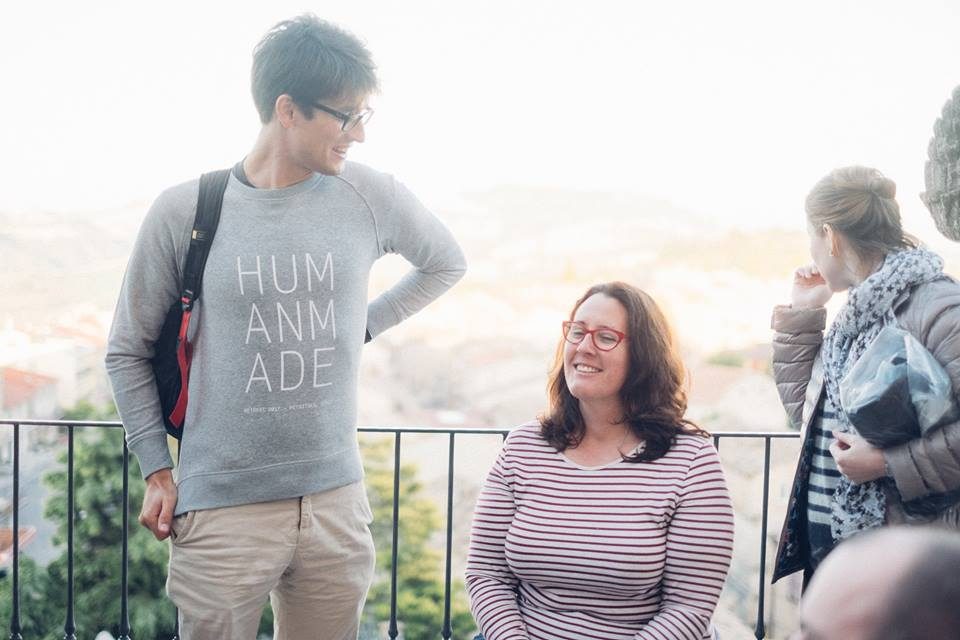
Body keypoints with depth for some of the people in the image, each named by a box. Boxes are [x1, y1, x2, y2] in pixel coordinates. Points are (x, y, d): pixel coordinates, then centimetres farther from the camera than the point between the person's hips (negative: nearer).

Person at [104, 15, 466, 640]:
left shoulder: (373, 198, -2)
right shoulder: (185, 211, -6)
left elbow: (446, 264, 20)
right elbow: (129, 351, 6)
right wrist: (158, 472, 2)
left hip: (336, 503, 2)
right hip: (220, 510, -2)